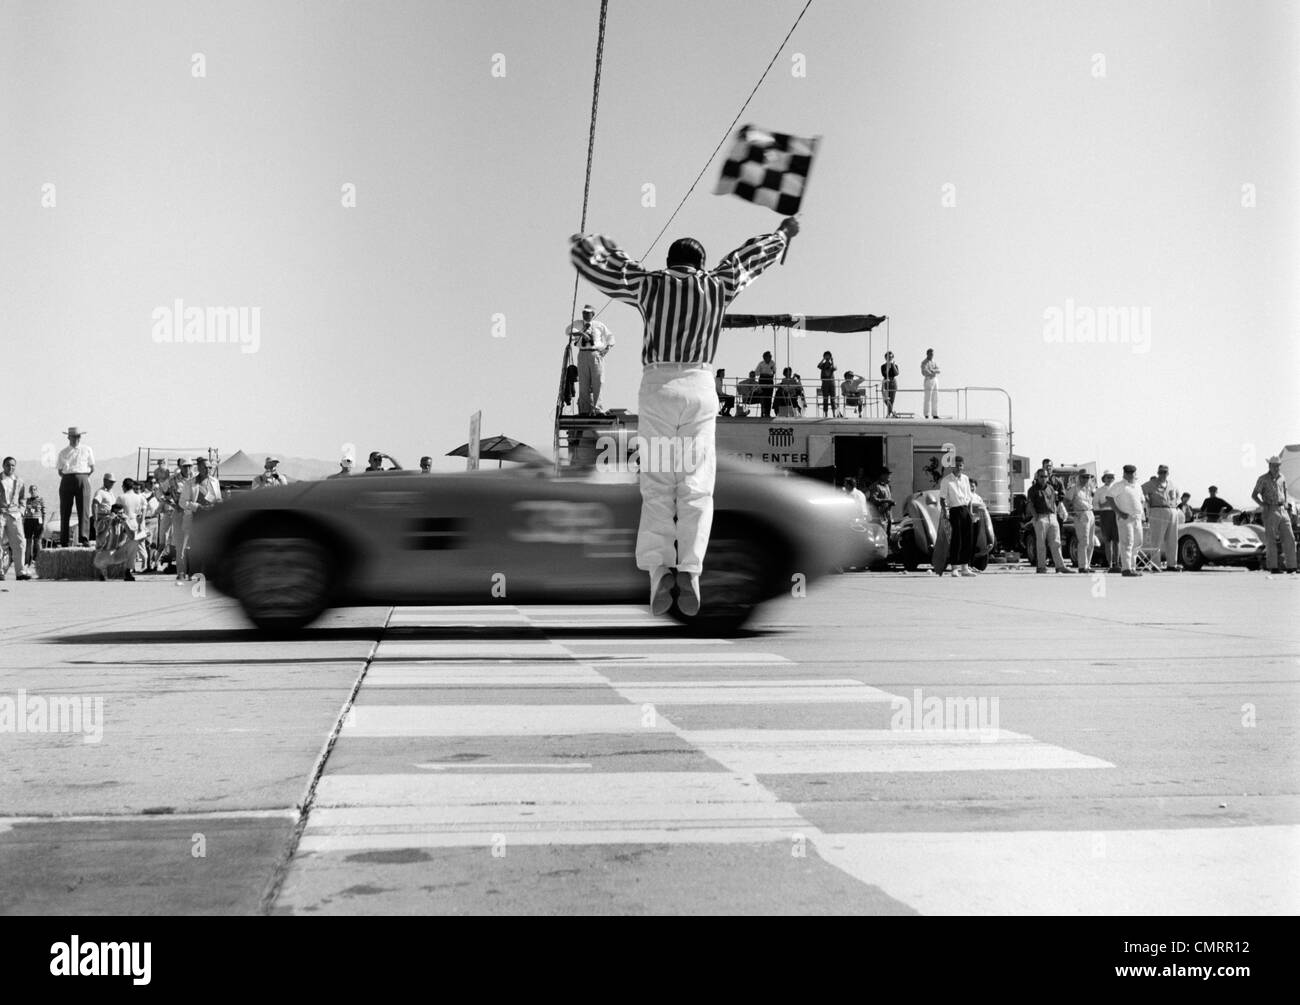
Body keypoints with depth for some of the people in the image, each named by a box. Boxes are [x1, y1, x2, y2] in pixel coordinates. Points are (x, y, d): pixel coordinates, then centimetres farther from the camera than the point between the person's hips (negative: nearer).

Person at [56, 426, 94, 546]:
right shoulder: (63, 453, 13)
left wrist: (84, 477, 4)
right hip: (67, 480, 1)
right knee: (65, 511, 0)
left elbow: (92, 468, 12)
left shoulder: (87, 450, 11)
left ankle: (83, 538, -13)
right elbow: (59, 471, 14)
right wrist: (67, 478, 3)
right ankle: (63, 541, 1)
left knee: (83, 510, -9)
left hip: (82, 479, -1)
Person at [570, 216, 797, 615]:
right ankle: (690, 570, -16)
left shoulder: (649, 284, 9)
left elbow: (590, 263, 16)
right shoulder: (717, 285, 12)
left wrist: (593, 244, 38)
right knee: (696, 485, 0)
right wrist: (782, 234, 47)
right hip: (700, 385, 0)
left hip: (657, 385, 0)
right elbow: (751, 257, 30)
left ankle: (659, 567, -15)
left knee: (657, 485, 1)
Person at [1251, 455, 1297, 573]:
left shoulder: (1282, 478, 13)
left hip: (1283, 511, 5)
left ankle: (1290, 567, 4)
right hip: (1270, 511, -5)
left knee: (1289, 539, 1)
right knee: (1271, 540, -3)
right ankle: (1273, 567, 0)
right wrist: (1262, 505, -17)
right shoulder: (1263, 479, -2)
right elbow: (1254, 495, -2)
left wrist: (1287, 504, 12)